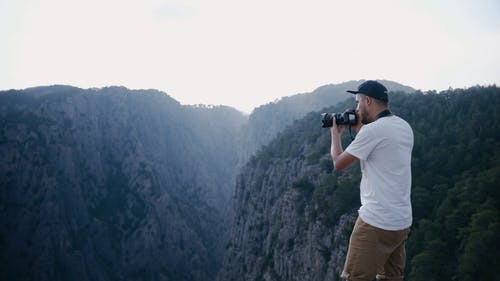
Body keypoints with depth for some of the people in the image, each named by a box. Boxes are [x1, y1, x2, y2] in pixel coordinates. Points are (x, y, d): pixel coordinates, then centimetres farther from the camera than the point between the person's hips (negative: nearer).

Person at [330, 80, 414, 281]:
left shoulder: (372, 130, -16)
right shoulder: (405, 127, 9)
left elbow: (339, 163, -7)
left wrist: (336, 133, 9)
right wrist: (359, 129, 21)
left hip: (376, 223, -8)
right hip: (402, 221, 9)